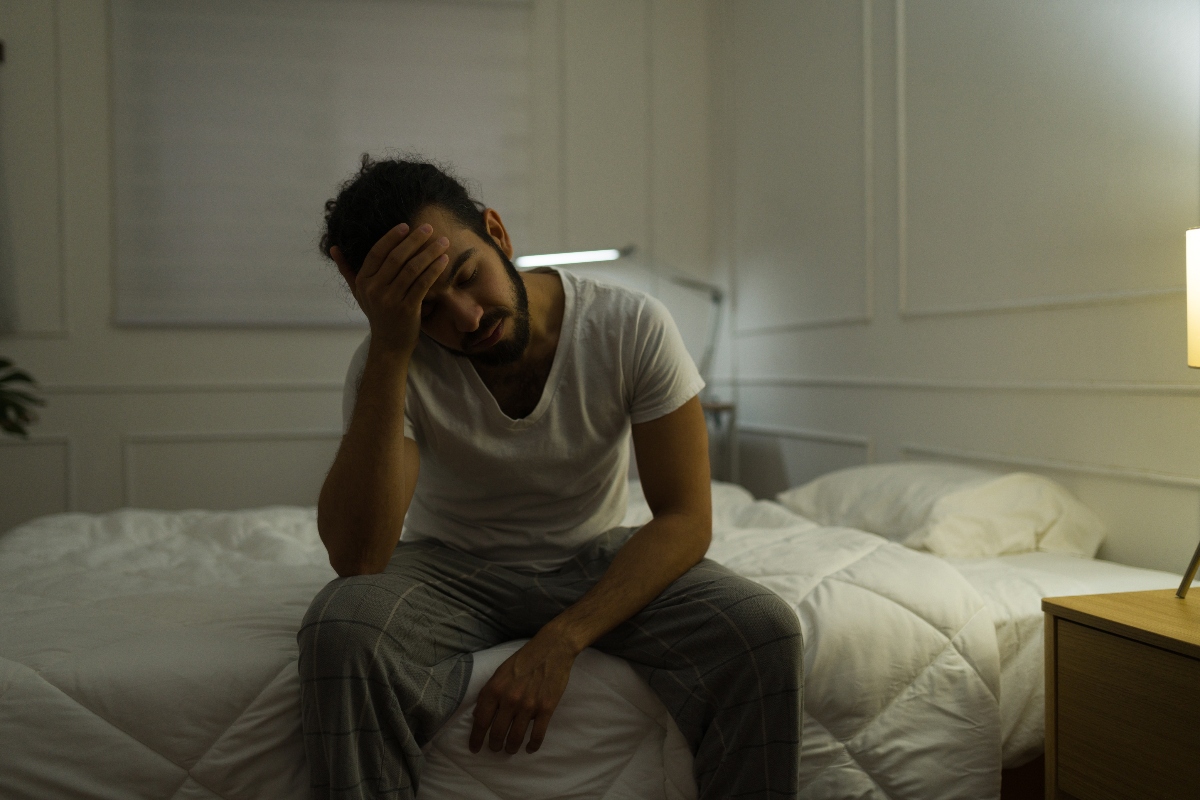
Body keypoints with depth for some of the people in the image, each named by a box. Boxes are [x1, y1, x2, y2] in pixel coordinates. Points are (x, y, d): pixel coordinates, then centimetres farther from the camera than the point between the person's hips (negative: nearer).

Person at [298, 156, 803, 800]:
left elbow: (685, 518, -16)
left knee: (765, 633, -25)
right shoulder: (392, 363, -18)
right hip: (452, 568, 0)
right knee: (341, 631, -34)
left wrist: (560, 642, -29)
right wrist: (388, 348, -37)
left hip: (597, 560, 1)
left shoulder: (632, 327, -18)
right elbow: (356, 558, -31)